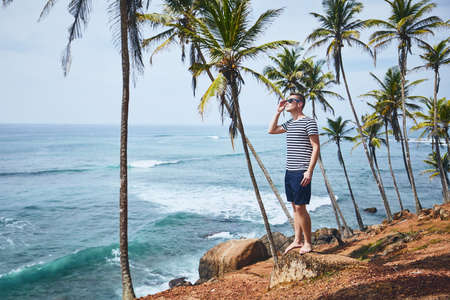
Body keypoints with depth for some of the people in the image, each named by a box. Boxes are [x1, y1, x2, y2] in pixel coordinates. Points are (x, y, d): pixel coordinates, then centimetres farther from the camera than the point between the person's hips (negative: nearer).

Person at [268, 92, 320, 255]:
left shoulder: (309, 122, -8)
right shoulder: (289, 123, 16)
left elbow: (316, 147, -11)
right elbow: (271, 130, 27)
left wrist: (309, 171, -18)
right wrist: (278, 112, 15)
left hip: (301, 172, -8)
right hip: (289, 171, 8)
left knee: (300, 208, -6)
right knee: (295, 207, 11)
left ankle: (308, 243, 4)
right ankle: (297, 240, 19)